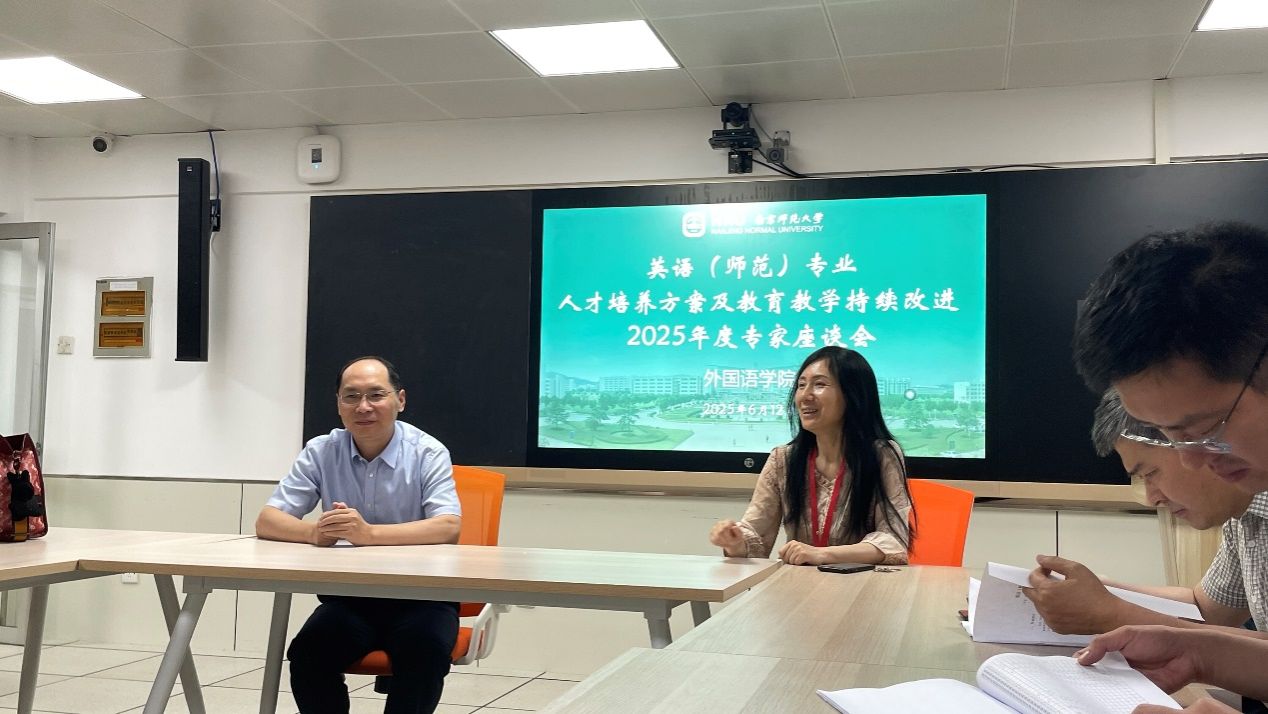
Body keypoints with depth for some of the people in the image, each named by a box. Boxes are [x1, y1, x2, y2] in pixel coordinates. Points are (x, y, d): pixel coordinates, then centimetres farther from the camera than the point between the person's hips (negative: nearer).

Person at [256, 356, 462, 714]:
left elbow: (449, 528, -22)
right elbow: (266, 522, -5)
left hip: (420, 595, -2)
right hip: (348, 595, 3)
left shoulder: (428, 454, -8)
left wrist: (369, 533, -36)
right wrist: (314, 533, -28)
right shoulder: (320, 452, 0)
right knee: (308, 653, -24)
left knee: (424, 649, -31)